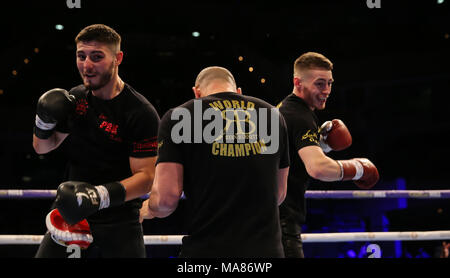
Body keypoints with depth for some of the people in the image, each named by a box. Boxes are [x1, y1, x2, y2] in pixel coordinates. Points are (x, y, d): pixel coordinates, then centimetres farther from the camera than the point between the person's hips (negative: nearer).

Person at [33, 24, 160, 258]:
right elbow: (41, 148, 17)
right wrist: (44, 122, -4)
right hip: (69, 216, 4)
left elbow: (146, 178, -18)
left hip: (119, 224, -4)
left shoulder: (142, 113, -14)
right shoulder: (74, 99, 6)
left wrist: (100, 196, -31)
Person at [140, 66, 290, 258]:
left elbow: (166, 198, -8)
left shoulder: (177, 117, 0)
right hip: (267, 249, 3)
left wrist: (147, 209, 14)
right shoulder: (272, 114, 11)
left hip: (206, 249, -3)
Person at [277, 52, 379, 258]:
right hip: (282, 218, -11)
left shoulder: (282, 109, 17)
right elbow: (317, 168, -31)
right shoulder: (301, 117, -16)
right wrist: (357, 168, -14)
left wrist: (320, 143, 13)